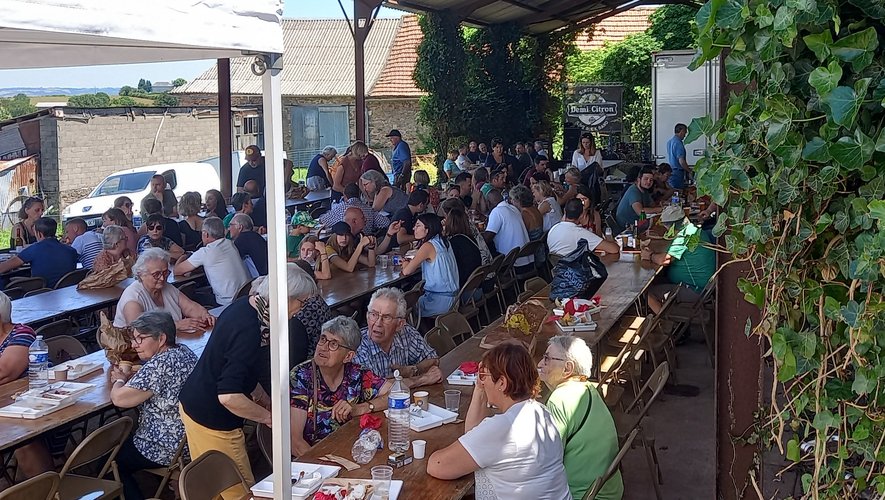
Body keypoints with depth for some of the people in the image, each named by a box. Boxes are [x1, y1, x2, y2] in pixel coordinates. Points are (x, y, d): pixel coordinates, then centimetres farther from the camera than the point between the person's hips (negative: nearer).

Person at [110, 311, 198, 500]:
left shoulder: (160, 364, -26)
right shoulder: (184, 351, 2)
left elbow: (119, 399, -26)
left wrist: (120, 380, -5)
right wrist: (127, 375, 1)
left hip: (168, 449, -9)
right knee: (123, 438, 27)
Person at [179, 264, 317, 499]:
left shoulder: (243, 305, 1)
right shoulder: (248, 331, -29)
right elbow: (229, 397, -32)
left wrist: (263, 399, 9)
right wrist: (269, 417, -18)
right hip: (212, 421, -10)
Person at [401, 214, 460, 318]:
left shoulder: (428, 246, -19)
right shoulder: (443, 241, 6)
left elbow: (406, 272, -16)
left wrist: (406, 263, 5)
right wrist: (411, 262, 10)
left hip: (440, 301, -8)